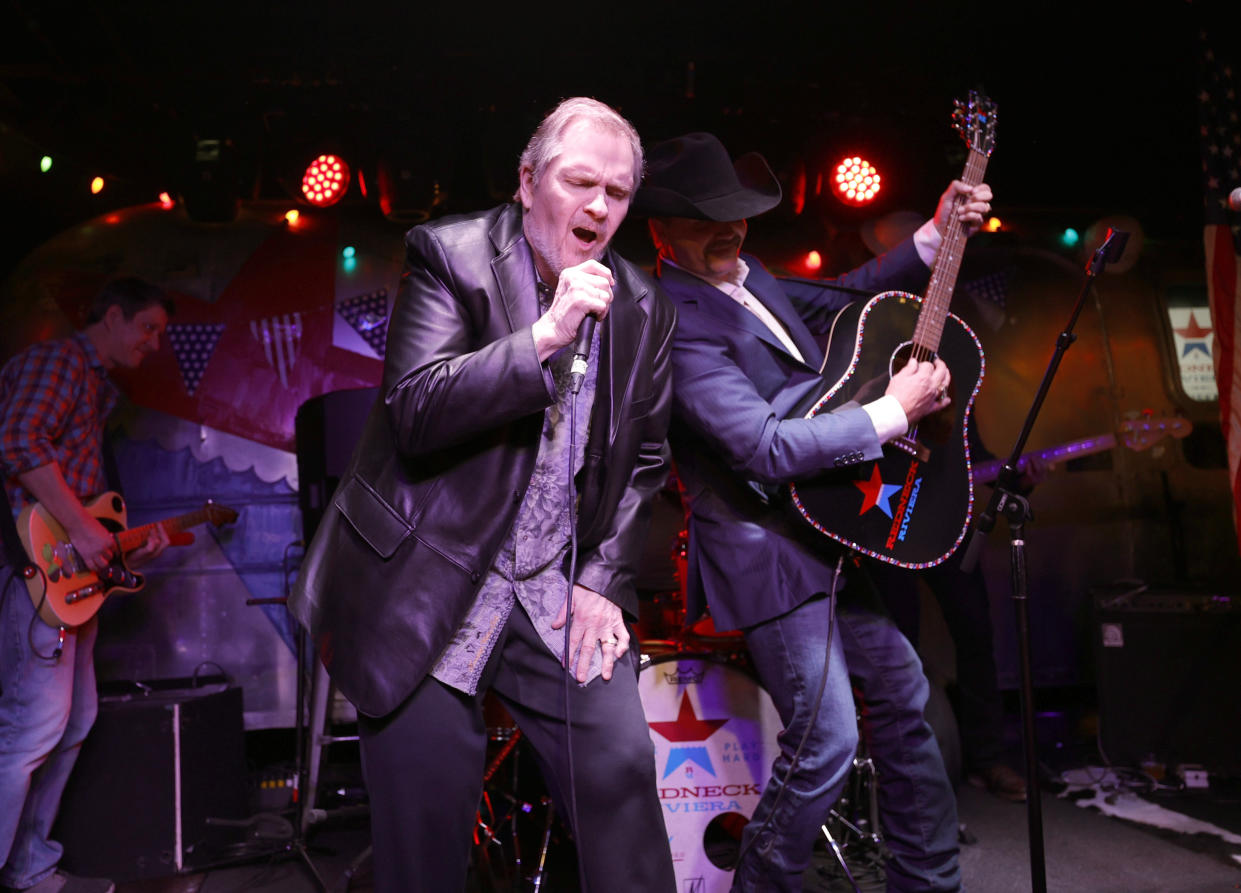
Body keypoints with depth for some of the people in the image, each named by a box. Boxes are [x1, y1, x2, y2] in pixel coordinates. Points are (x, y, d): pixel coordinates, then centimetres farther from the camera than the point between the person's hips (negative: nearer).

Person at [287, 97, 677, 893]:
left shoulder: (644, 309, 5)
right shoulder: (449, 256, -7)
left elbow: (644, 462, 9)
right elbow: (417, 409, -18)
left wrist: (602, 582, 0)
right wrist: (545, 335, -25)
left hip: (559, 585, 4)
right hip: (429, 582, -3)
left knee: (622, 768, -4)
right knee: (427, 807, 1)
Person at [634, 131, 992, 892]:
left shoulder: (749, 276, 9)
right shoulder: (678, 323, -21)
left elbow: (841, 301, 24)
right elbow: (768, 449, -27)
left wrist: (937, 234, 15)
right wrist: (895, 411, -19)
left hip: (831, 536, 10)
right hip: (769, 557, -10)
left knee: (904, 695, 16)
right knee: (827, 741, -10)